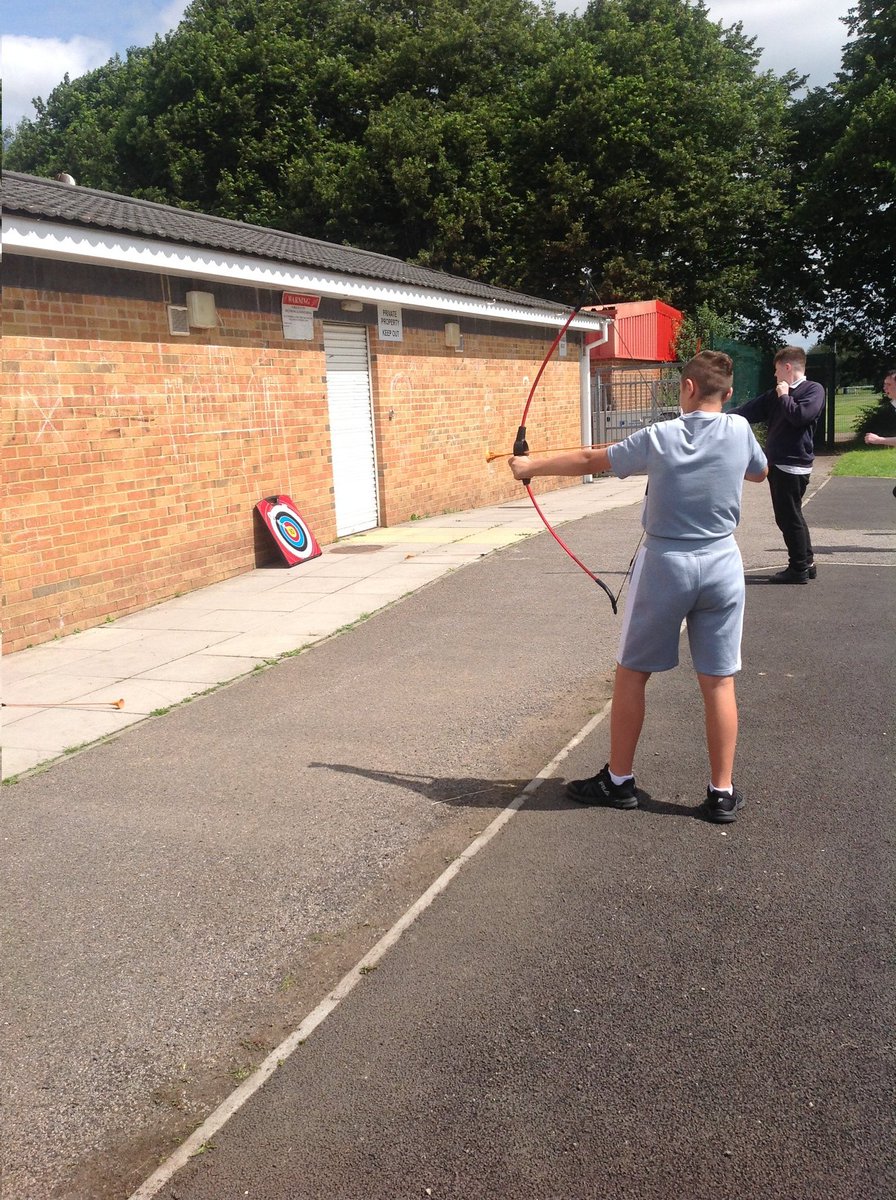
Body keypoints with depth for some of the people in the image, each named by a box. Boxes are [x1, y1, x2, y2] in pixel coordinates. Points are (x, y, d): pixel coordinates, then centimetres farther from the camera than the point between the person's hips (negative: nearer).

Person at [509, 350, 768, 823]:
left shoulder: (658, 437, -9)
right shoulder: (740, 432, -3)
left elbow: (589, 461, 1)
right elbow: (760, 472, 19)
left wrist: (531, 464, 14)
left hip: (664, 565, -2)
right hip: (721, 567, 2)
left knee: (631, 674, 11)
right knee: (719, 682, 7)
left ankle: (618, 780, 19)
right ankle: (722, 793, 12)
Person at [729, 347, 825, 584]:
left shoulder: (814, 390, -8)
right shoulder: (776, 393, 15)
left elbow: (800, 415, -24)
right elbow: (750, 410, 12)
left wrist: (784, 396, -10)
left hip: (794, 465, -8)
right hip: (777, 464, 8)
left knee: (789, 517, -3)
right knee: (790, 517, 14)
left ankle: (799, 569, 7)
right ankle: (806, 563, 24)